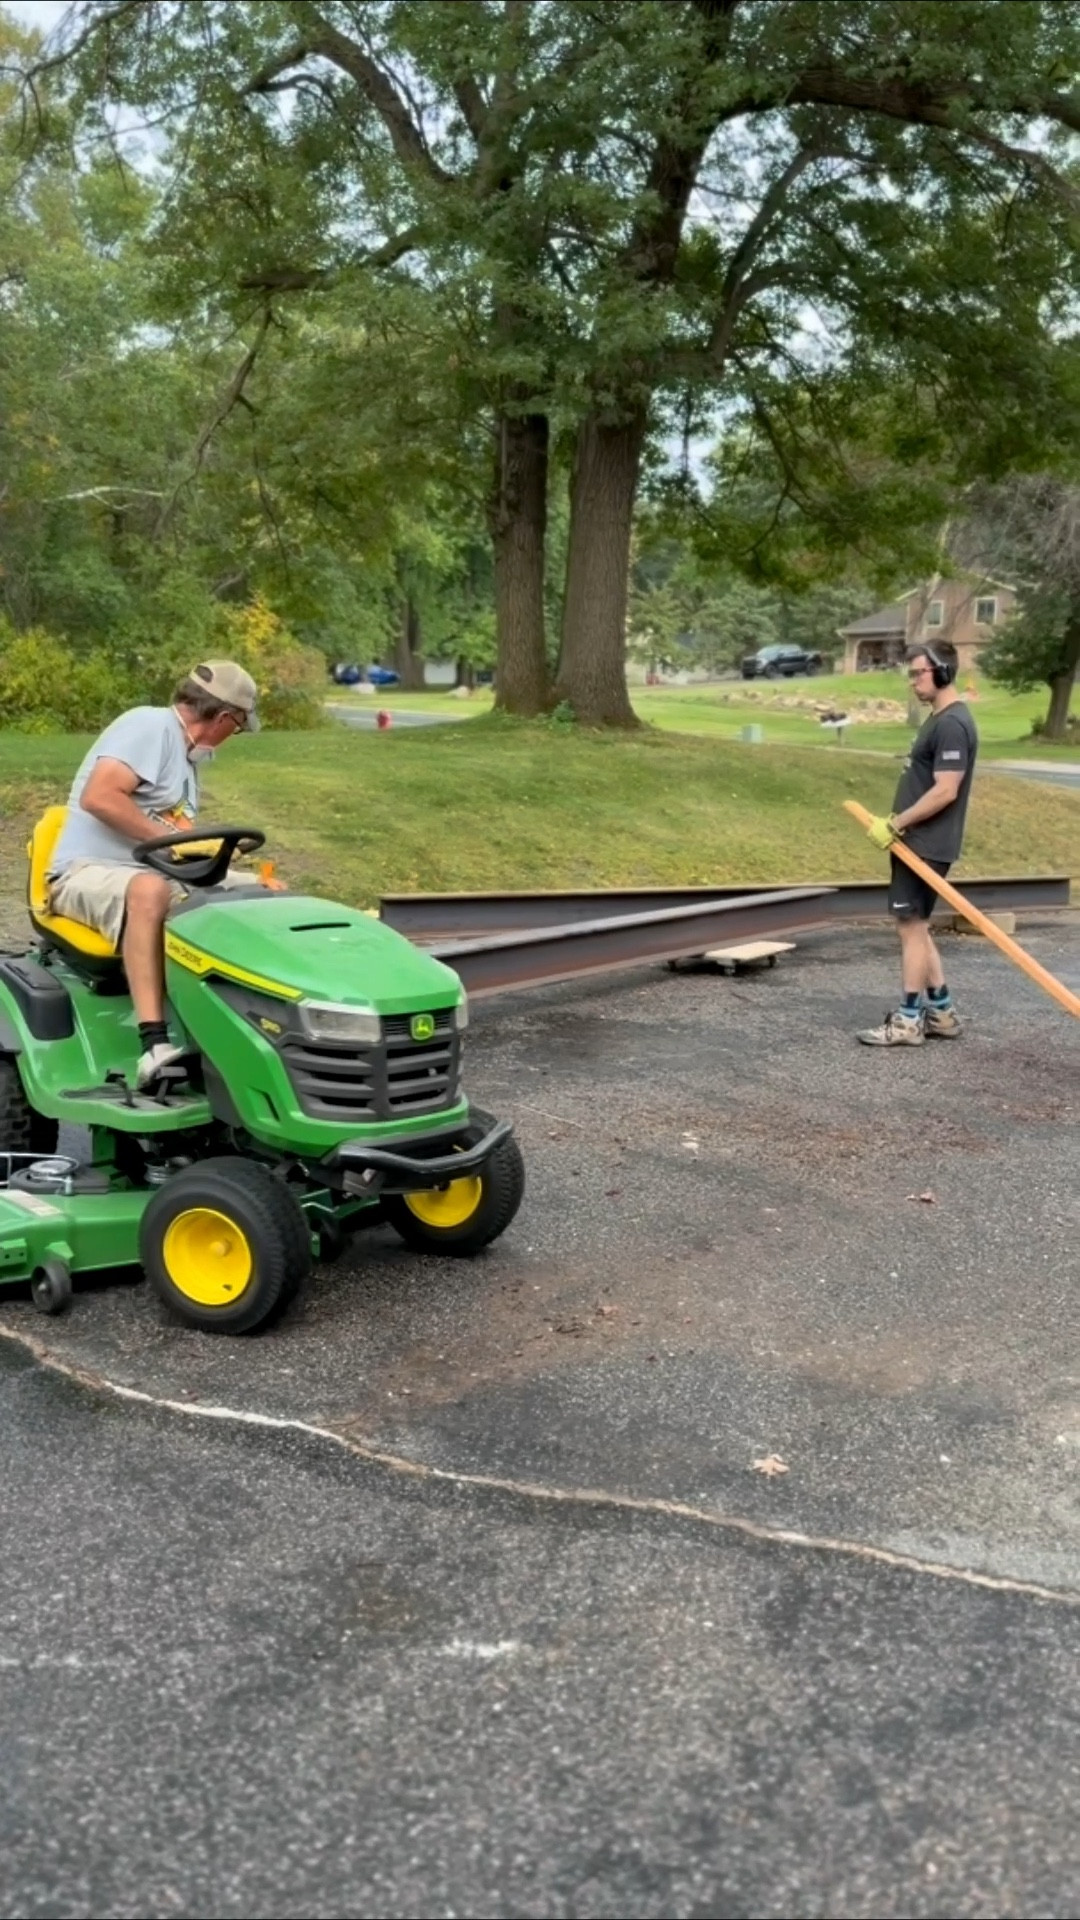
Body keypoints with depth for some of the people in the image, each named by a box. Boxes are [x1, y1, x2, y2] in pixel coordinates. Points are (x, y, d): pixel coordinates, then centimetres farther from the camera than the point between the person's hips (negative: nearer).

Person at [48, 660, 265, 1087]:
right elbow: (98, 797, -24)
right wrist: (172, 839, -21)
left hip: (156, 880, 9)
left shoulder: (184, 754, 19)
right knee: (149, 890, -42)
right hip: (87, 872, -9)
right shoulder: (151, 725, -10)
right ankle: (154, 1044, -48)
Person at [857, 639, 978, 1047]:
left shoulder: (952, 724, -17)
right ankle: (941, 1012, 21)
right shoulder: (938, 719, 15)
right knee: (915, 927, 14)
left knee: (911, 926, -4)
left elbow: (945, 791, -23)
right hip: (916, 842, 10)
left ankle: (908, 1021, 3)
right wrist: (897, 824, 12)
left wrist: (895, 823, -18)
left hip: (925, 845, -10)